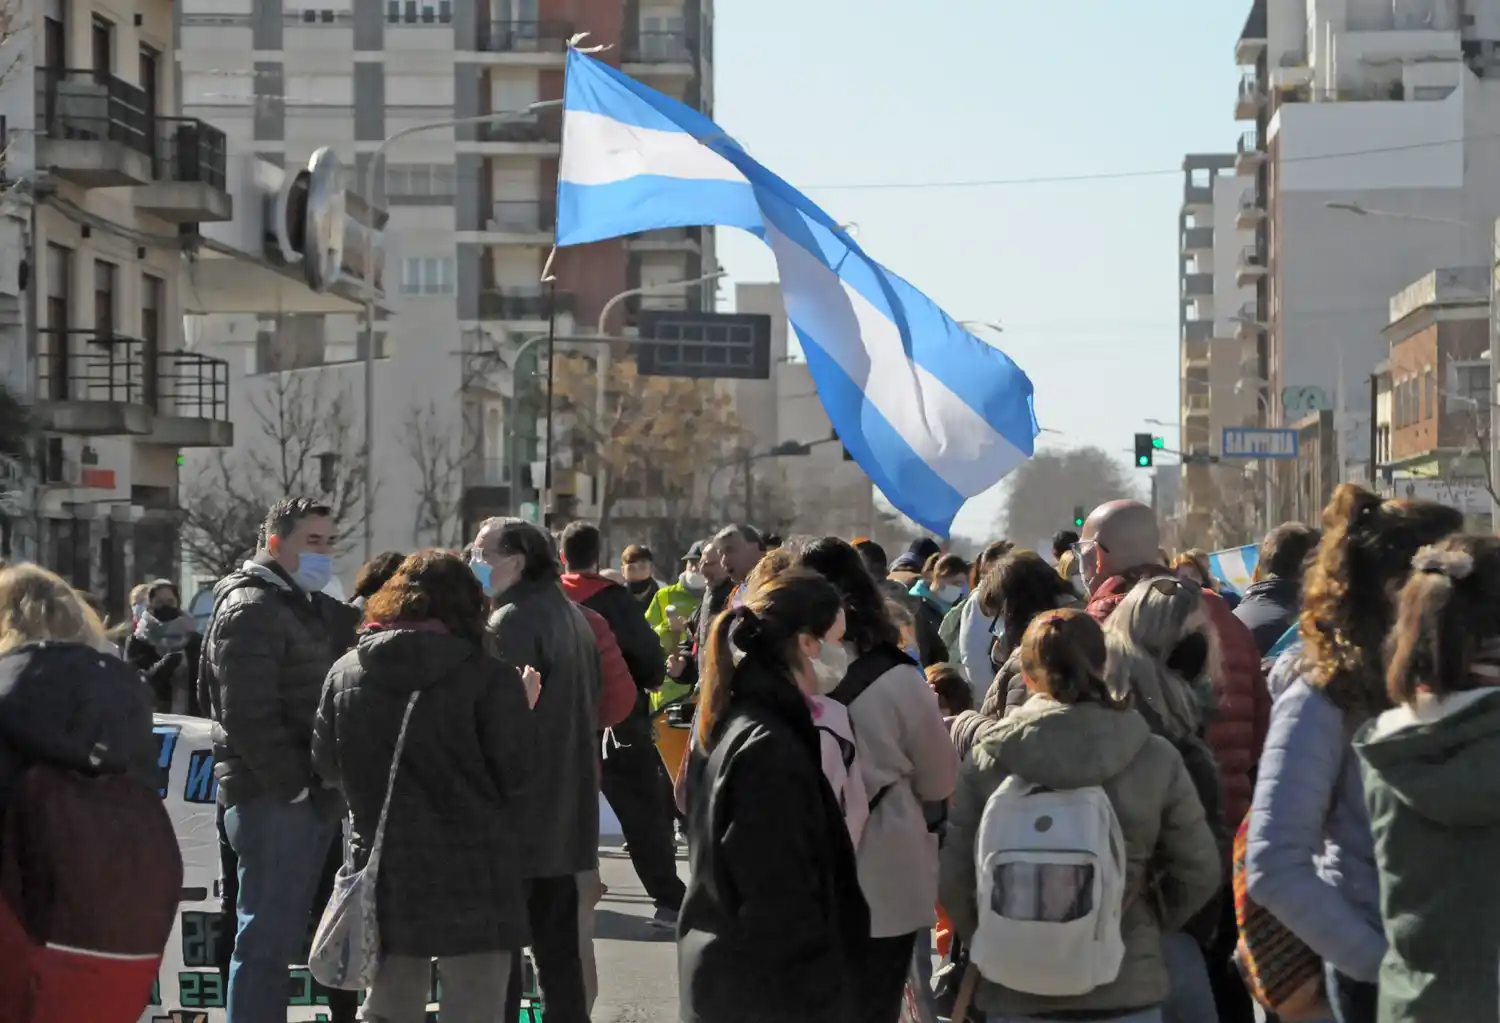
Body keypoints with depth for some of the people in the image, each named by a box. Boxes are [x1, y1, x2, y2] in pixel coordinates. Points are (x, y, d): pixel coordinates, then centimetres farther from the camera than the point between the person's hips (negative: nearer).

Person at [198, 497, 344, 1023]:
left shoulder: (302, 606, 20)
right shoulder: (251, 607, -11)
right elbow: (247, 713, -19)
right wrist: (290, 785, -19)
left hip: (306, 797, 10)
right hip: (271, 798, -10)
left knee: (281, 937, 13)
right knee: (267, 938, -8)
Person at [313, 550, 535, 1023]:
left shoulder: (345, 673, 1)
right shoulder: (488, 677, -13)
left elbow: (327, 768, 10)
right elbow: (516, 776, -9)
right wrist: (522, 709, 6)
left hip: (385, 872, 4)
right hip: (473, 876, -4)